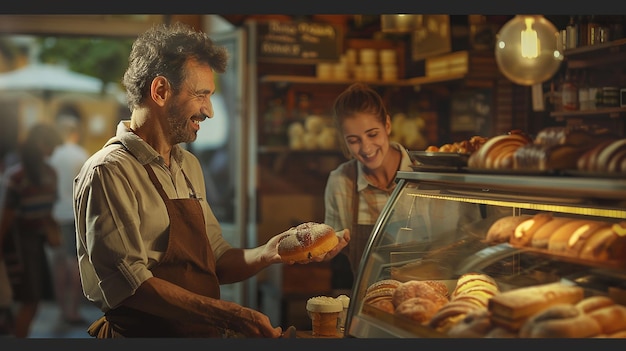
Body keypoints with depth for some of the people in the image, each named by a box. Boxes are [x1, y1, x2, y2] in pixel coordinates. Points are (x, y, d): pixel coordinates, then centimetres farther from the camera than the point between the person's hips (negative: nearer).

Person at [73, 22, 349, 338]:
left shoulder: (188, 166, 14)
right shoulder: (109, 172, -11)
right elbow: (129, 285, -18)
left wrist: (267, 253, -4)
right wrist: (229, 315, -22)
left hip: (206, 333, 7)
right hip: (144, 334, -6)